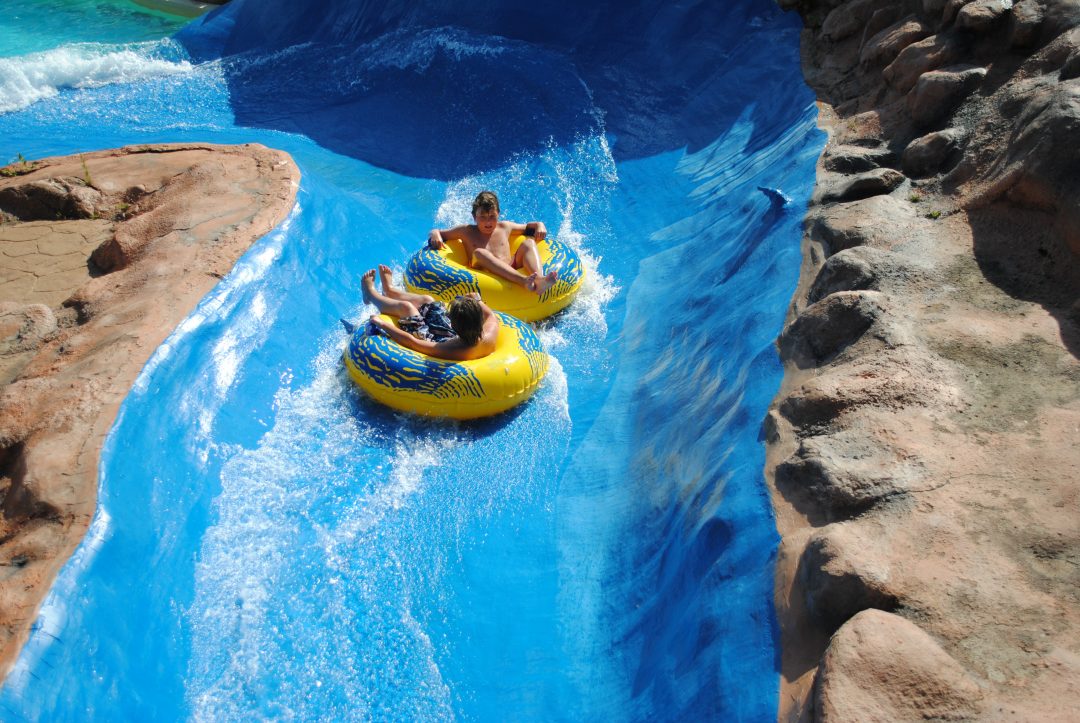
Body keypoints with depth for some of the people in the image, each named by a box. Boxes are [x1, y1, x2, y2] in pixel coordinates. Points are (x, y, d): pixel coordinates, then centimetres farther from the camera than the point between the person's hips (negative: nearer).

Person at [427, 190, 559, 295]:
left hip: (512, 270, 3)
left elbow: (527, 226, 36)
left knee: (529, 243, -12)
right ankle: (523, 281, -53)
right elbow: (436, 232, 20)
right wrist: (435, 236, -3)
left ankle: (539, 280, -44)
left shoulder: (504, 227, 24)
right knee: (479, 253, -31)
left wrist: (539, 226, 14)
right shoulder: (467, 231, 17)